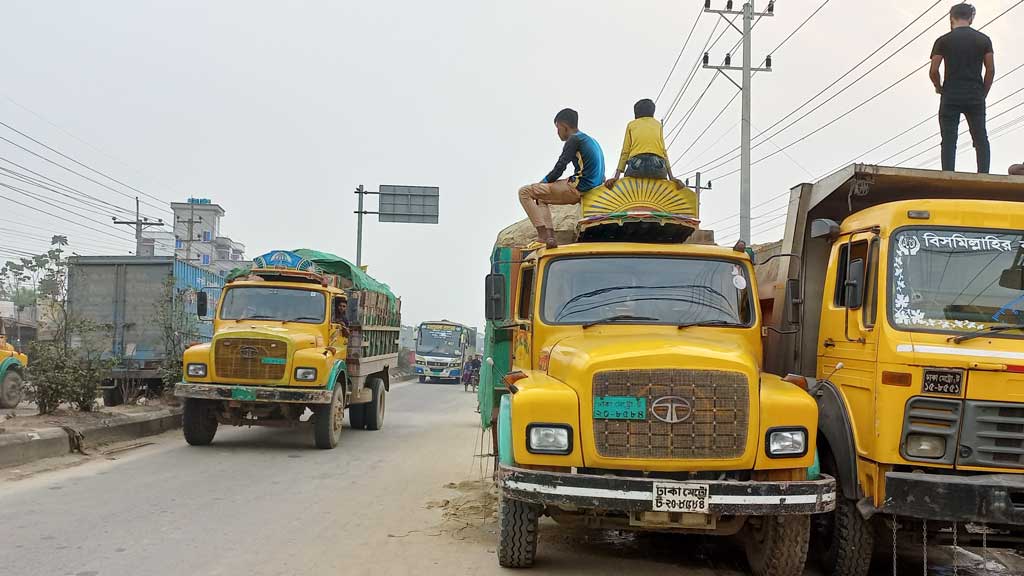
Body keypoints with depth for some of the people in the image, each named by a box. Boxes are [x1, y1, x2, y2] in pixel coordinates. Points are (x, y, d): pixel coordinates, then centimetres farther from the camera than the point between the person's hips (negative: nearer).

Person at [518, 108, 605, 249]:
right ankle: (550, 235, 10)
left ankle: (543, 233, -15)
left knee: (525, 192, -5)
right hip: (591, 188, 10)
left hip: (577, 189, -10)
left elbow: (559, 168, -14)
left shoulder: (574, 139, -10)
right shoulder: (591, 141, 19)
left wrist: (543, 182, 4)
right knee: (541, 197, 26)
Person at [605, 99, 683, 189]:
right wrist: (671, 177, 5)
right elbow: (663, 151, 12)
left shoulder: (631, 125, 22)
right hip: (657, 165, 1)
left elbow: (625, 152, 10)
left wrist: (616, 177, 4)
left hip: (636, 165, -1)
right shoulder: (658, 124, 23)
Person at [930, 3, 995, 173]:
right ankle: (984, 174, -5)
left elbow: (933, 71, -2)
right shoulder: (984, 40, 8)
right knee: (981, 138, 6)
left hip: (951, 97, -2)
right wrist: (983, 94, 15)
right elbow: (991, 71, 5)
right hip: (975, 98, 2)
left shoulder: (943, 40, 2)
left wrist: (939, 88, 16)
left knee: (949, 140, -3)